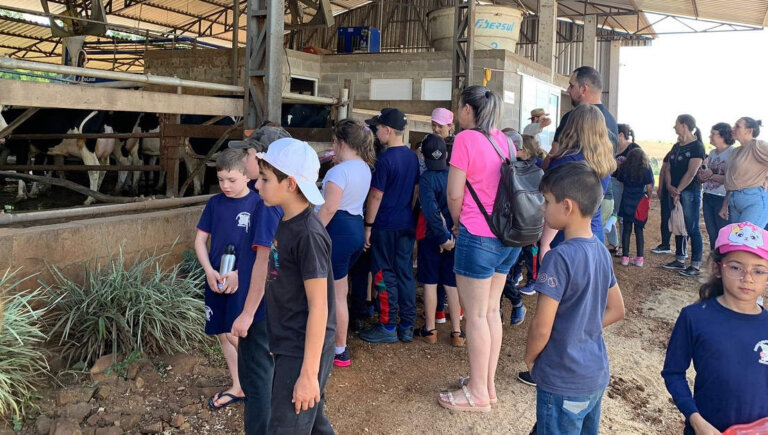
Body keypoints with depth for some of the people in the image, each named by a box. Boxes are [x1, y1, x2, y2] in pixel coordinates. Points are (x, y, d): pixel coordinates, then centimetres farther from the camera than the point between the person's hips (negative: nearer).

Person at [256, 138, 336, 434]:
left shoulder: (308, 234, -21)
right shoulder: (285, 224, 5)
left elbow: (318, 307, -21)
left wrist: (309, 373, -20)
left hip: (303, 353, -8)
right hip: (288, 348, 8)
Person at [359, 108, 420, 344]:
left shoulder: (385, 159, -16)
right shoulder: (412, 157, 6)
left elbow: (376, 196, -15)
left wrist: (368, 226, -9)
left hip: (386, 227, -7)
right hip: (407, 225, 7)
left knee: (386, 276, 2)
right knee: (405, 274, 11)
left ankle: (388, 327, 10)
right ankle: (407, 326, 17)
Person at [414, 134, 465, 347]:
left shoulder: (426, 178, -15)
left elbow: (430, 210, -25)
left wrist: (443, 236, -17)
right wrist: (450, 234, -1)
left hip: (432, 237, -3)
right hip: (456, 237, 4)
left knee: (430, 283, 8)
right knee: (452, 284, 9)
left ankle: (430, 330, 17)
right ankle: (457, 332, 14)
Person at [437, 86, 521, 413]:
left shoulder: (466, 139, -11)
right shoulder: (504, 140, 10)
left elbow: (454, 193, -11)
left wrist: (458, 223, 8)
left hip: (478, 236, -8)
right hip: (508, 235, 8)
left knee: (475, 315, 2)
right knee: (492, 310, 15)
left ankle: (478, 393, 12)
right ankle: (489, 383, 26)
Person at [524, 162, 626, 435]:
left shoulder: (559, 257, -24)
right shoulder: (601, 252, 0)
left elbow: (541, 328, -21)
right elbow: (616, 311, 11)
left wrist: (529, 358, -4)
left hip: (563, 383, -7)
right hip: (597, 375, 7)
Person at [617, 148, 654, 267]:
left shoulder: (624, 168, 2)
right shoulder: (646, 169, -4)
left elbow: (621, 184, 9)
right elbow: (649, 188, -4)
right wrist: (648, 199, 10)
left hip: (626, 202, 1)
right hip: (640, 202, -1)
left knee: (626, 229, 5)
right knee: (639, 230, 5)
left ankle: (625, 257, 5)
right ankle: (639, 258, 6)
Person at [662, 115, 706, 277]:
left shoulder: (697, 147, -9)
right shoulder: (677, 147, 15)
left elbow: (691, 173, -15)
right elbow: (669, 168, 12)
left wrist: (678, 191, -14)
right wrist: (669, 186, -5)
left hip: (690, 192, -8)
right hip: (675, 192, 8)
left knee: (692, 228, -5)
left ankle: (695, 266, -1)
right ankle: (680, 260, 23)